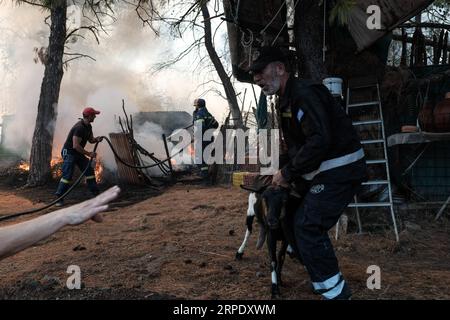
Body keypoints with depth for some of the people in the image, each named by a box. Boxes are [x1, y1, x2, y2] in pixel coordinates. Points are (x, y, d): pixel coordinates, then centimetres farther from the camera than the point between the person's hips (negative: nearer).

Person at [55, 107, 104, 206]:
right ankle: (59, 198, -7)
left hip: (78, 153, 9)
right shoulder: (79, 128, -26)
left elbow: (91, 139, 16)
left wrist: (97, 139, -8)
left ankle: (95, 193, 15)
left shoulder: (88, 127, 4)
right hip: (69, 152, -9)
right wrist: (89, 154, -24)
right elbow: (76, 146, -29)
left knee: (89, 171, 7)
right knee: (67, 175, -14)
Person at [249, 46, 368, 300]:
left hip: (340, 171, -10)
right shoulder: (288, 100, 14)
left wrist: (288, 173, -21)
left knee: (308, 227, -13)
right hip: (323, 172, 10)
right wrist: (284, 171, 5)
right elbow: (292, 143, 20)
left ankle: (335, 292, -1)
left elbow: (320, 141, -29)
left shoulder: (304, 93, -19)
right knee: (303, 223, 15)